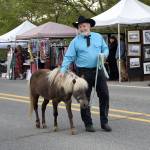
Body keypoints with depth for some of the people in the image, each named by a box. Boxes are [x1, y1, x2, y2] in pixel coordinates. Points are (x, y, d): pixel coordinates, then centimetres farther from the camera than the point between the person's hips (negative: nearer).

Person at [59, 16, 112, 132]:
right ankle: (88, 124, 16)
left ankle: (104, 122, 17)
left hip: (98, 71, 2)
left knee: (104, 95, 4)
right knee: (84, 98, 3)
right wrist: (63, 70, -17)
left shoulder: (98, 37, 9)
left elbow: (105, 49, 14)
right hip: (84, 73, -2)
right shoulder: (75, 41, 0)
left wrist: (104, 55, -9)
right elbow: (68, 57, -5)